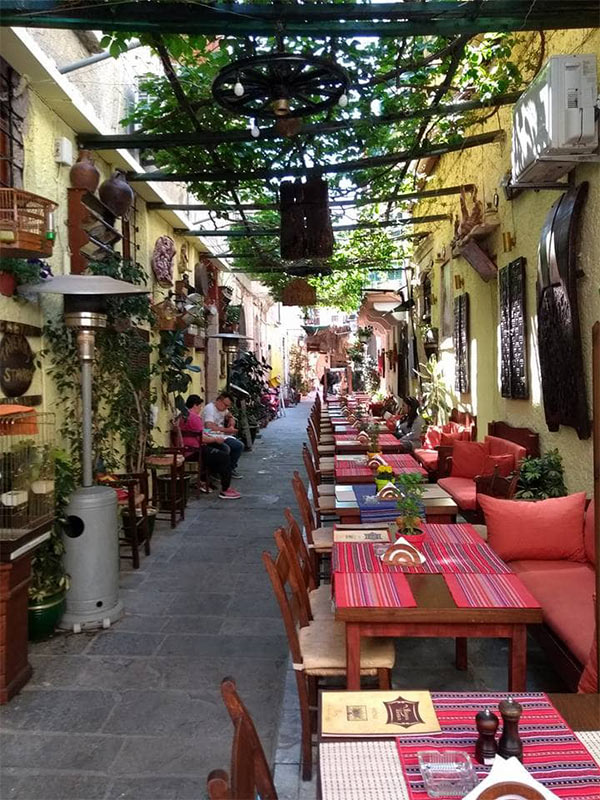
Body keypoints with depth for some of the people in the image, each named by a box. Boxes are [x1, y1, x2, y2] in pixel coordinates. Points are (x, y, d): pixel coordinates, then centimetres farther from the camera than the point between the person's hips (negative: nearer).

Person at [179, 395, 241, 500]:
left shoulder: (184, 415, 18)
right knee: (225, 457, -12)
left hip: (188, 450, 11)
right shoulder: (194, 417, -17)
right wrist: (216, 439, -5)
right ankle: (225, 490, -9)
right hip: (194, 452, -11)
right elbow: (201, 438, -20)